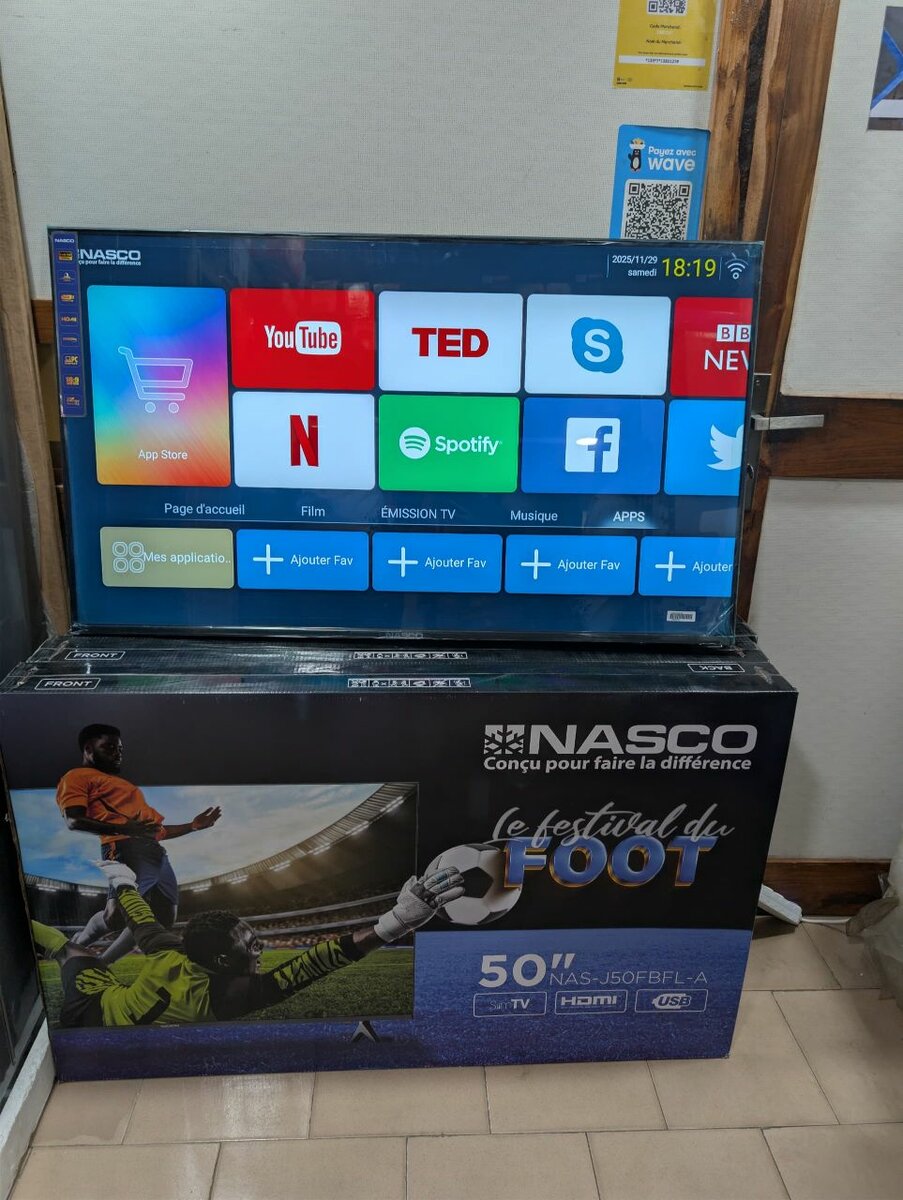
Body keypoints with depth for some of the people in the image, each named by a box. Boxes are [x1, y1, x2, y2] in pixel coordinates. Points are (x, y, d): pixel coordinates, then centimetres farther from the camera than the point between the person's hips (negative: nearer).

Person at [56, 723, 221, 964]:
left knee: (163, 916, 3)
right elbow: (74, 821, -10)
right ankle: (74, 948, 12)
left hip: (154, 851, 9)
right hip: (125, 847, -9)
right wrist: (122, 828, -22)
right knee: (117, 915, -20)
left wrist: (192, 826, 28)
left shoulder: (122, 784, 34)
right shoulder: (77, 777, 8)